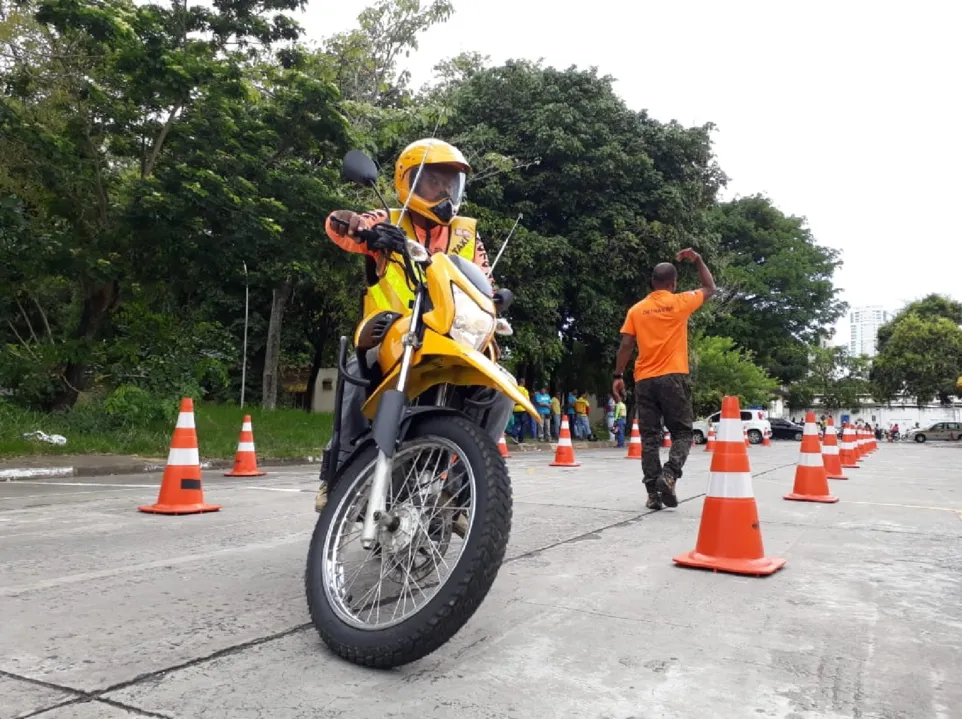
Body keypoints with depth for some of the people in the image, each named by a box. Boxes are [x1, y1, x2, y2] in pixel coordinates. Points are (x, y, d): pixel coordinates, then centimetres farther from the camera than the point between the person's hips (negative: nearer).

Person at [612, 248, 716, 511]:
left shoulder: (636, 310, 7)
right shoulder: (680, 302, 2)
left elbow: (626, 346, 2)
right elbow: (710, 288, 19)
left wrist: (618, 376, 7)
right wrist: (698, 260, 26)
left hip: (644, 380, 3)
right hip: (673, 377, -3)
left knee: (649, 438, 4)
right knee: (682, 433, 7)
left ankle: (653, 493, 1)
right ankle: (669, 475, -15)